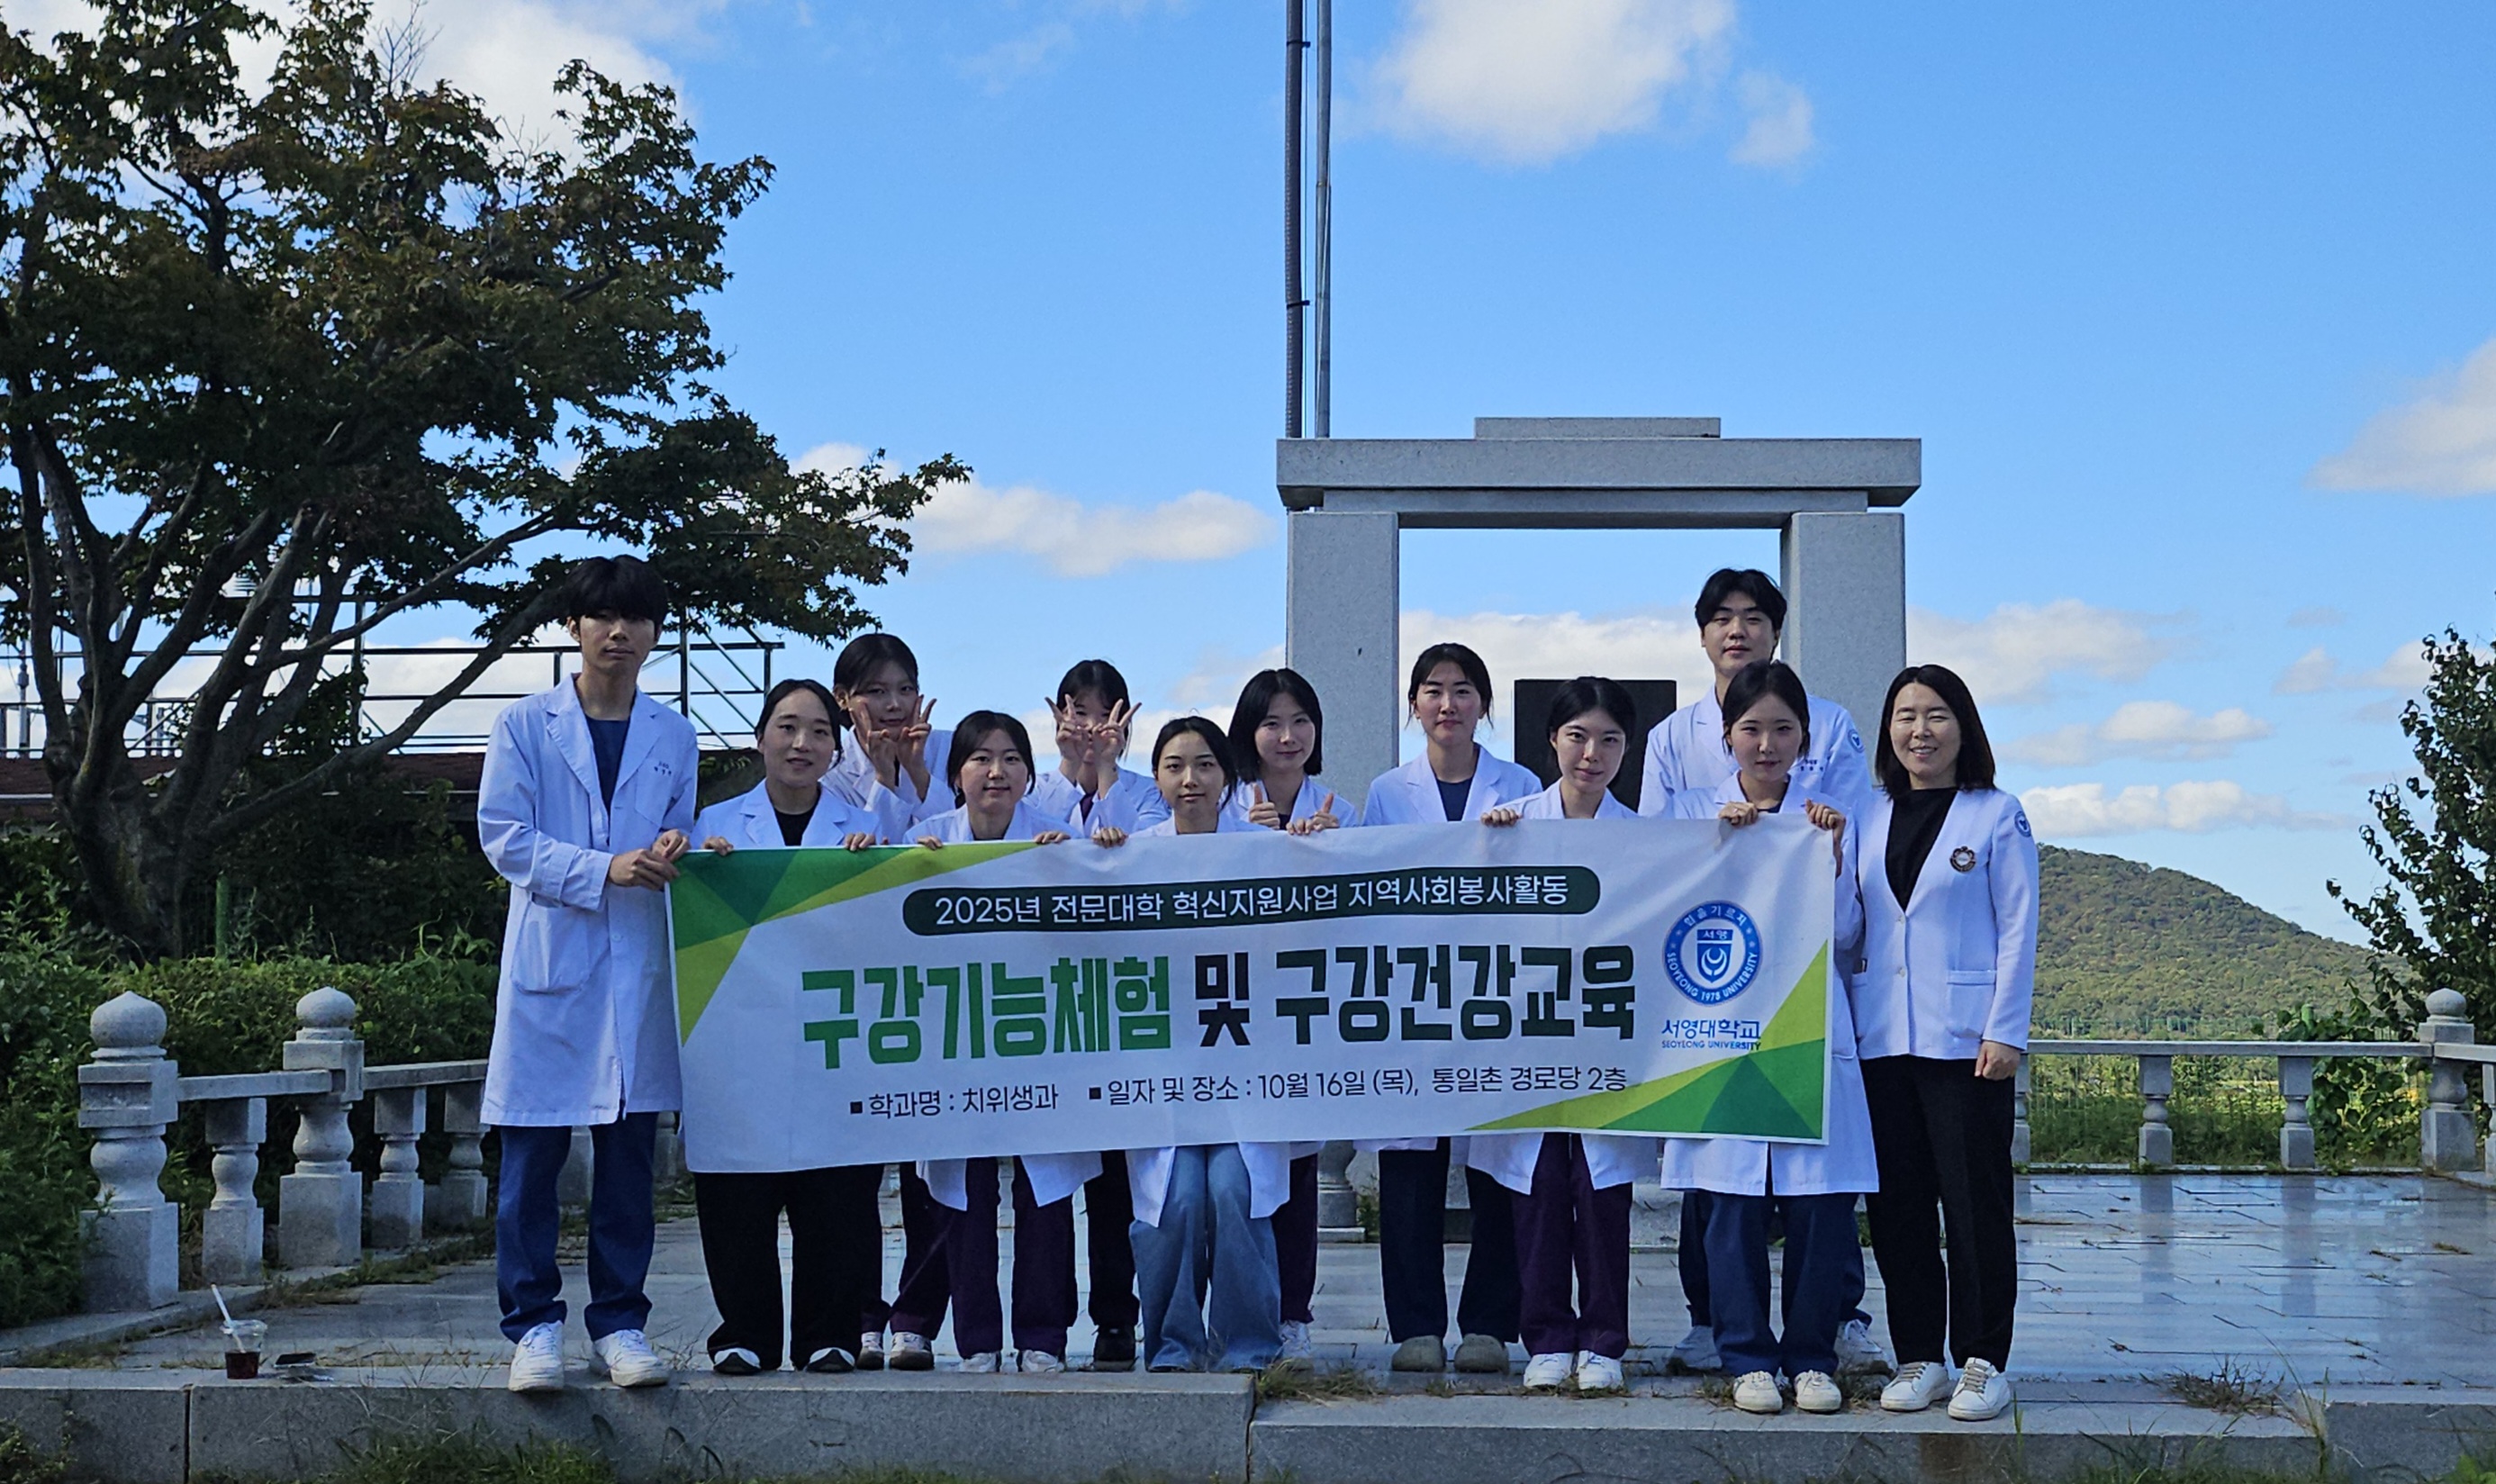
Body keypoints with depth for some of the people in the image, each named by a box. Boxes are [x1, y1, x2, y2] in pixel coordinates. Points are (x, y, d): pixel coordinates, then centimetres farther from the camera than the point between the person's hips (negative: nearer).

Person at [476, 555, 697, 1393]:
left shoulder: (674, 737, 13)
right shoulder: (526, 726, 4)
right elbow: (502, 837, -3)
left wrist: (672, 850, -5)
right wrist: (605, 870, -14)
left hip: (640, 966, 3)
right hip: (549, 956, -2)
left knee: (630, 1156, 4)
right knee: (532, 1157, -2)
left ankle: (620, 1323, 12)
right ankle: (533, 1327, 7)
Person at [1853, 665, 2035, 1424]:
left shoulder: (1997, 816, 2)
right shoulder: (1869, 817, 13)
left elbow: (2017, 929, -2)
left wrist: (2005, 1032, -8)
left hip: (1964, 1039, -4)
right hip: (1881, 1040, 4)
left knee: (1975, 1204, -1)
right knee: (1897, 1205, 6)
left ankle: (1982, 1362, 7)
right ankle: (1919, 1356, 15)